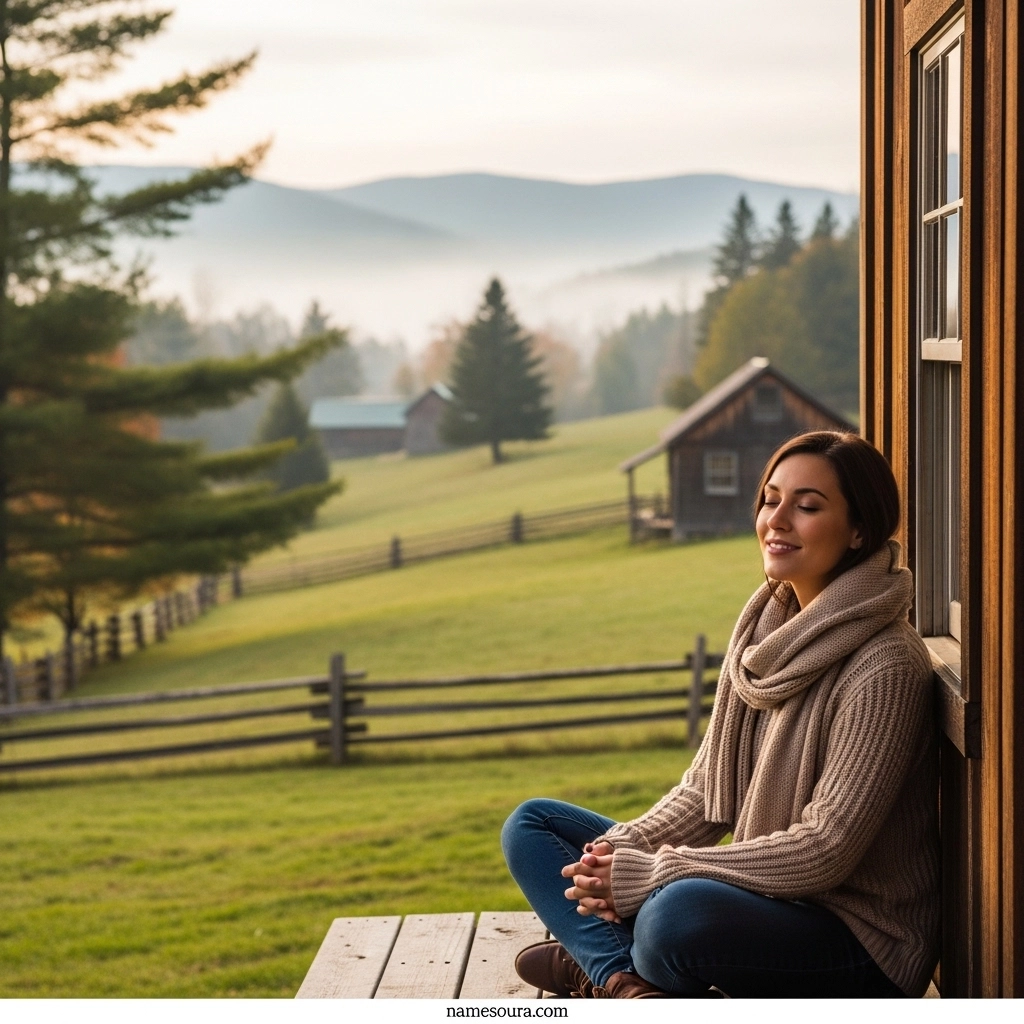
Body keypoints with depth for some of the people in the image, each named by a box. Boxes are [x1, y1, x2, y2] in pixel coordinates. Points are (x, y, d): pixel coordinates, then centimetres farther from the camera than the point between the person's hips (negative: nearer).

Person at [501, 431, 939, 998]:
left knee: (678, 911, -40)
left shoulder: (883, 669, -19)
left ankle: (594, 965, -8)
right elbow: (707, 787, 10)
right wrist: (620, 852, -9)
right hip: (760, 895, 9)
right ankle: (626, 983, -15)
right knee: (531, 823, 7)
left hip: (861, 939, -9)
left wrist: (643, 874, -20)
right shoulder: (764, 631, 6)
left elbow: (824, 852, -22)